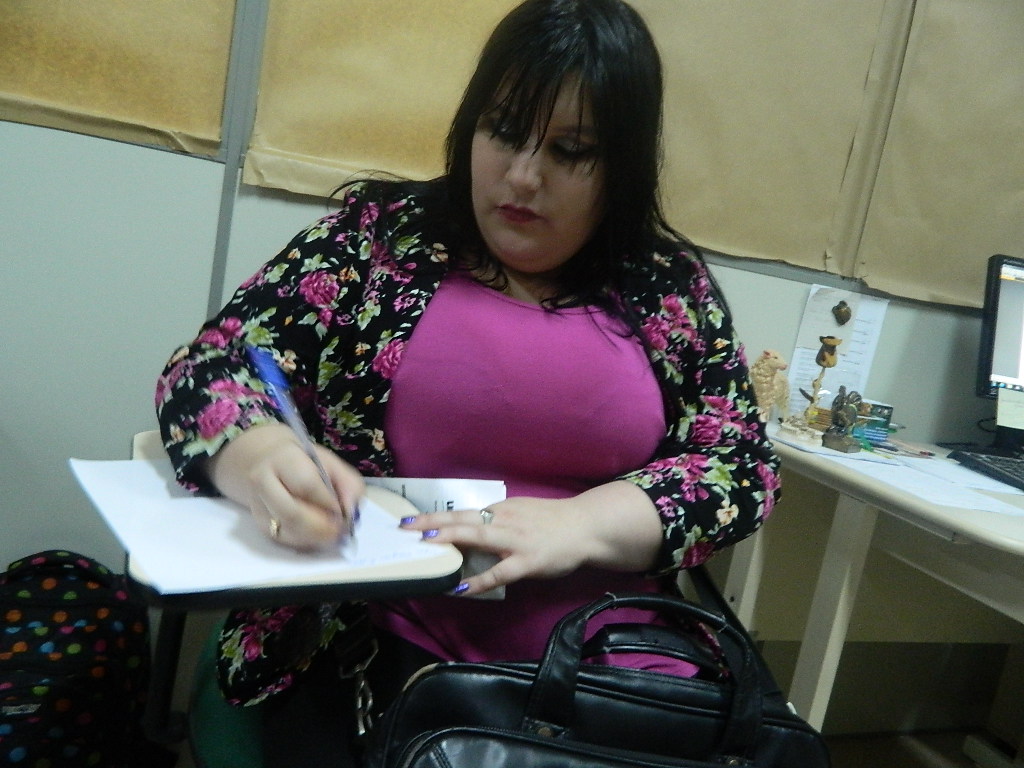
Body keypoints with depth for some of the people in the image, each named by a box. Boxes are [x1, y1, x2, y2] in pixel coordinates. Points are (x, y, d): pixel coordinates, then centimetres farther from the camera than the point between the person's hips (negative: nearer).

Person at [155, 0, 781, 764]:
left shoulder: (670, 283, 3)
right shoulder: (378, 231, 0)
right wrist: (262, 457, -25)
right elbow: (207, 369, -2)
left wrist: (583, 523, -19)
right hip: (384, 658, -1)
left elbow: (744, 463, 0)